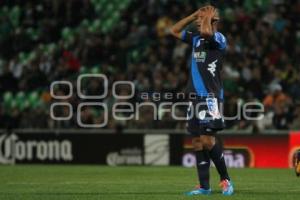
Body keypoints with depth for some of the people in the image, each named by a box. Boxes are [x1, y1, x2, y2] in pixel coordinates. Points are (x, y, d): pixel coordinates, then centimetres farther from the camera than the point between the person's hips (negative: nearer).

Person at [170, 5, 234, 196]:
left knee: (208, 140, -14)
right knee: (198, 141, 5)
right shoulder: (196, 38, 16)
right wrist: (195, 15, 18)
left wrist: (207, 16, -9)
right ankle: (204, 186, 9)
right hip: (196, 97, 8)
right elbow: (174, 30, 28)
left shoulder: (218, 38, -7)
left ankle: (225, 180, -1)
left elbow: (205, 31, -29)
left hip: (210, 97, -8)